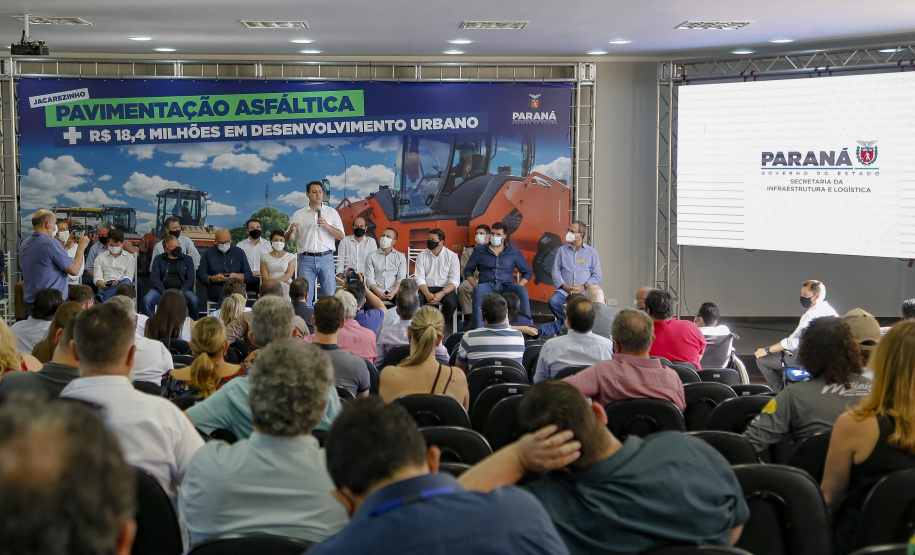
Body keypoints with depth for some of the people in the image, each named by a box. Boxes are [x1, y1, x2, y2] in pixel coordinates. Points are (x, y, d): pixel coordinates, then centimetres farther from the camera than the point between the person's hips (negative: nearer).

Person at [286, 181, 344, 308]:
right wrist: (291, 231, -13)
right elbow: (288, 239, 10)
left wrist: (326, 225, -10)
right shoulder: (298, 215, 12)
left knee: (330, 295, -4)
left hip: (326, 258, 0)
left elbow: (341, 236, 5)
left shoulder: (332, 212, 12)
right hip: (306, 259, 0)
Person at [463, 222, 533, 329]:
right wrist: (476, 285, -2)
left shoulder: (514, 251, 14)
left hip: (506, 287, 0)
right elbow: (467, 271, 17)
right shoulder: (480, 251, 14)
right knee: (478, 290, -37)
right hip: (487, 286, 0)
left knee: (522, 291, -32)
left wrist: (517, 288, 0)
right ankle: (478, 328, -41)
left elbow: (527, 272, 17)